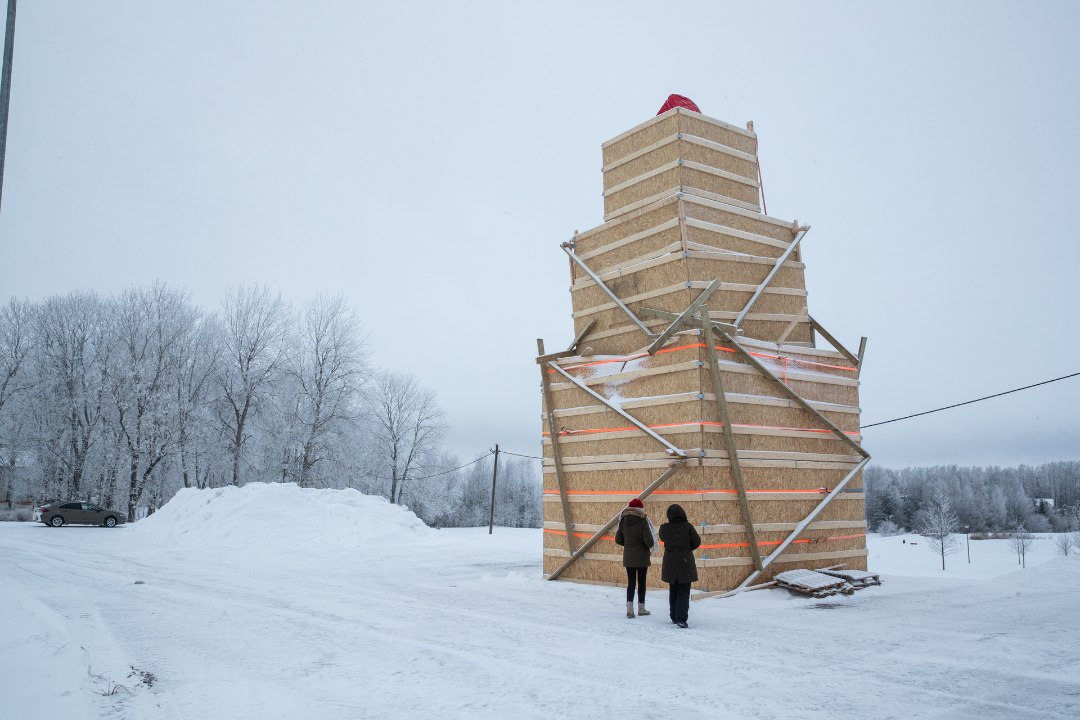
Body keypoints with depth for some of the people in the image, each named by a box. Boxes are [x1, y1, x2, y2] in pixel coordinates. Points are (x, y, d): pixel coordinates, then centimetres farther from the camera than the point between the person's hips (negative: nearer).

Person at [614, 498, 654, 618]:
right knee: (641, 582, 9)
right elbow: (649, 541, -18)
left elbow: (618, 540, 3)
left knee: (631, 582, 8)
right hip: (642, 557, -3)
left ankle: (629, 608, -3)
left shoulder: (623, 521, -2)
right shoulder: (643, 522, -15)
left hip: (628, 557, 3)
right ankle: (641, 608, 17)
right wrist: (650, 544, 5)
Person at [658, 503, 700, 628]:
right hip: (686, 561, -3)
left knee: (673, 590, 17)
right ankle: (681, 618, -11)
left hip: (670, 563, 3)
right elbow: (697, 542, -3)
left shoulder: (664, 528, -6)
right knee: (684, 591, 1)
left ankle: (674, 617, 23)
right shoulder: (687, 527, -13)